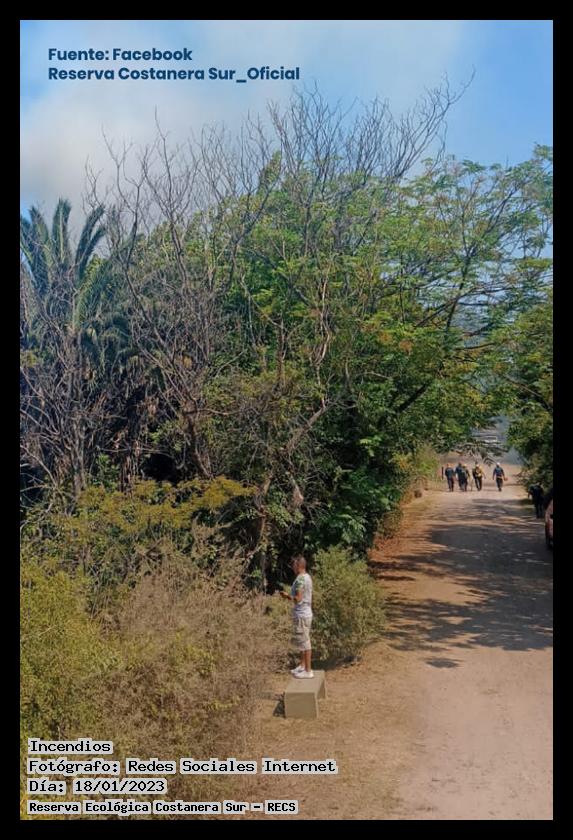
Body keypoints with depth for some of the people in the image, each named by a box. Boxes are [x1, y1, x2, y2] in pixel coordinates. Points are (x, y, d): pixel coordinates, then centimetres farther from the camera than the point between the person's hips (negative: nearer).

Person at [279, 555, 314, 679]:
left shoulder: (300, 579, -18)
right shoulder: (307, 577, 11)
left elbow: (298, 599, -22)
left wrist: (287, 596, -7)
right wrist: (289, 596, 14)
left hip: (301, 615, -10)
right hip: (306, 613, 10)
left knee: (304, 642, -4)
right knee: (302, 642, 19)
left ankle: (308, 671, 2)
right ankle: (302, 666, 30)